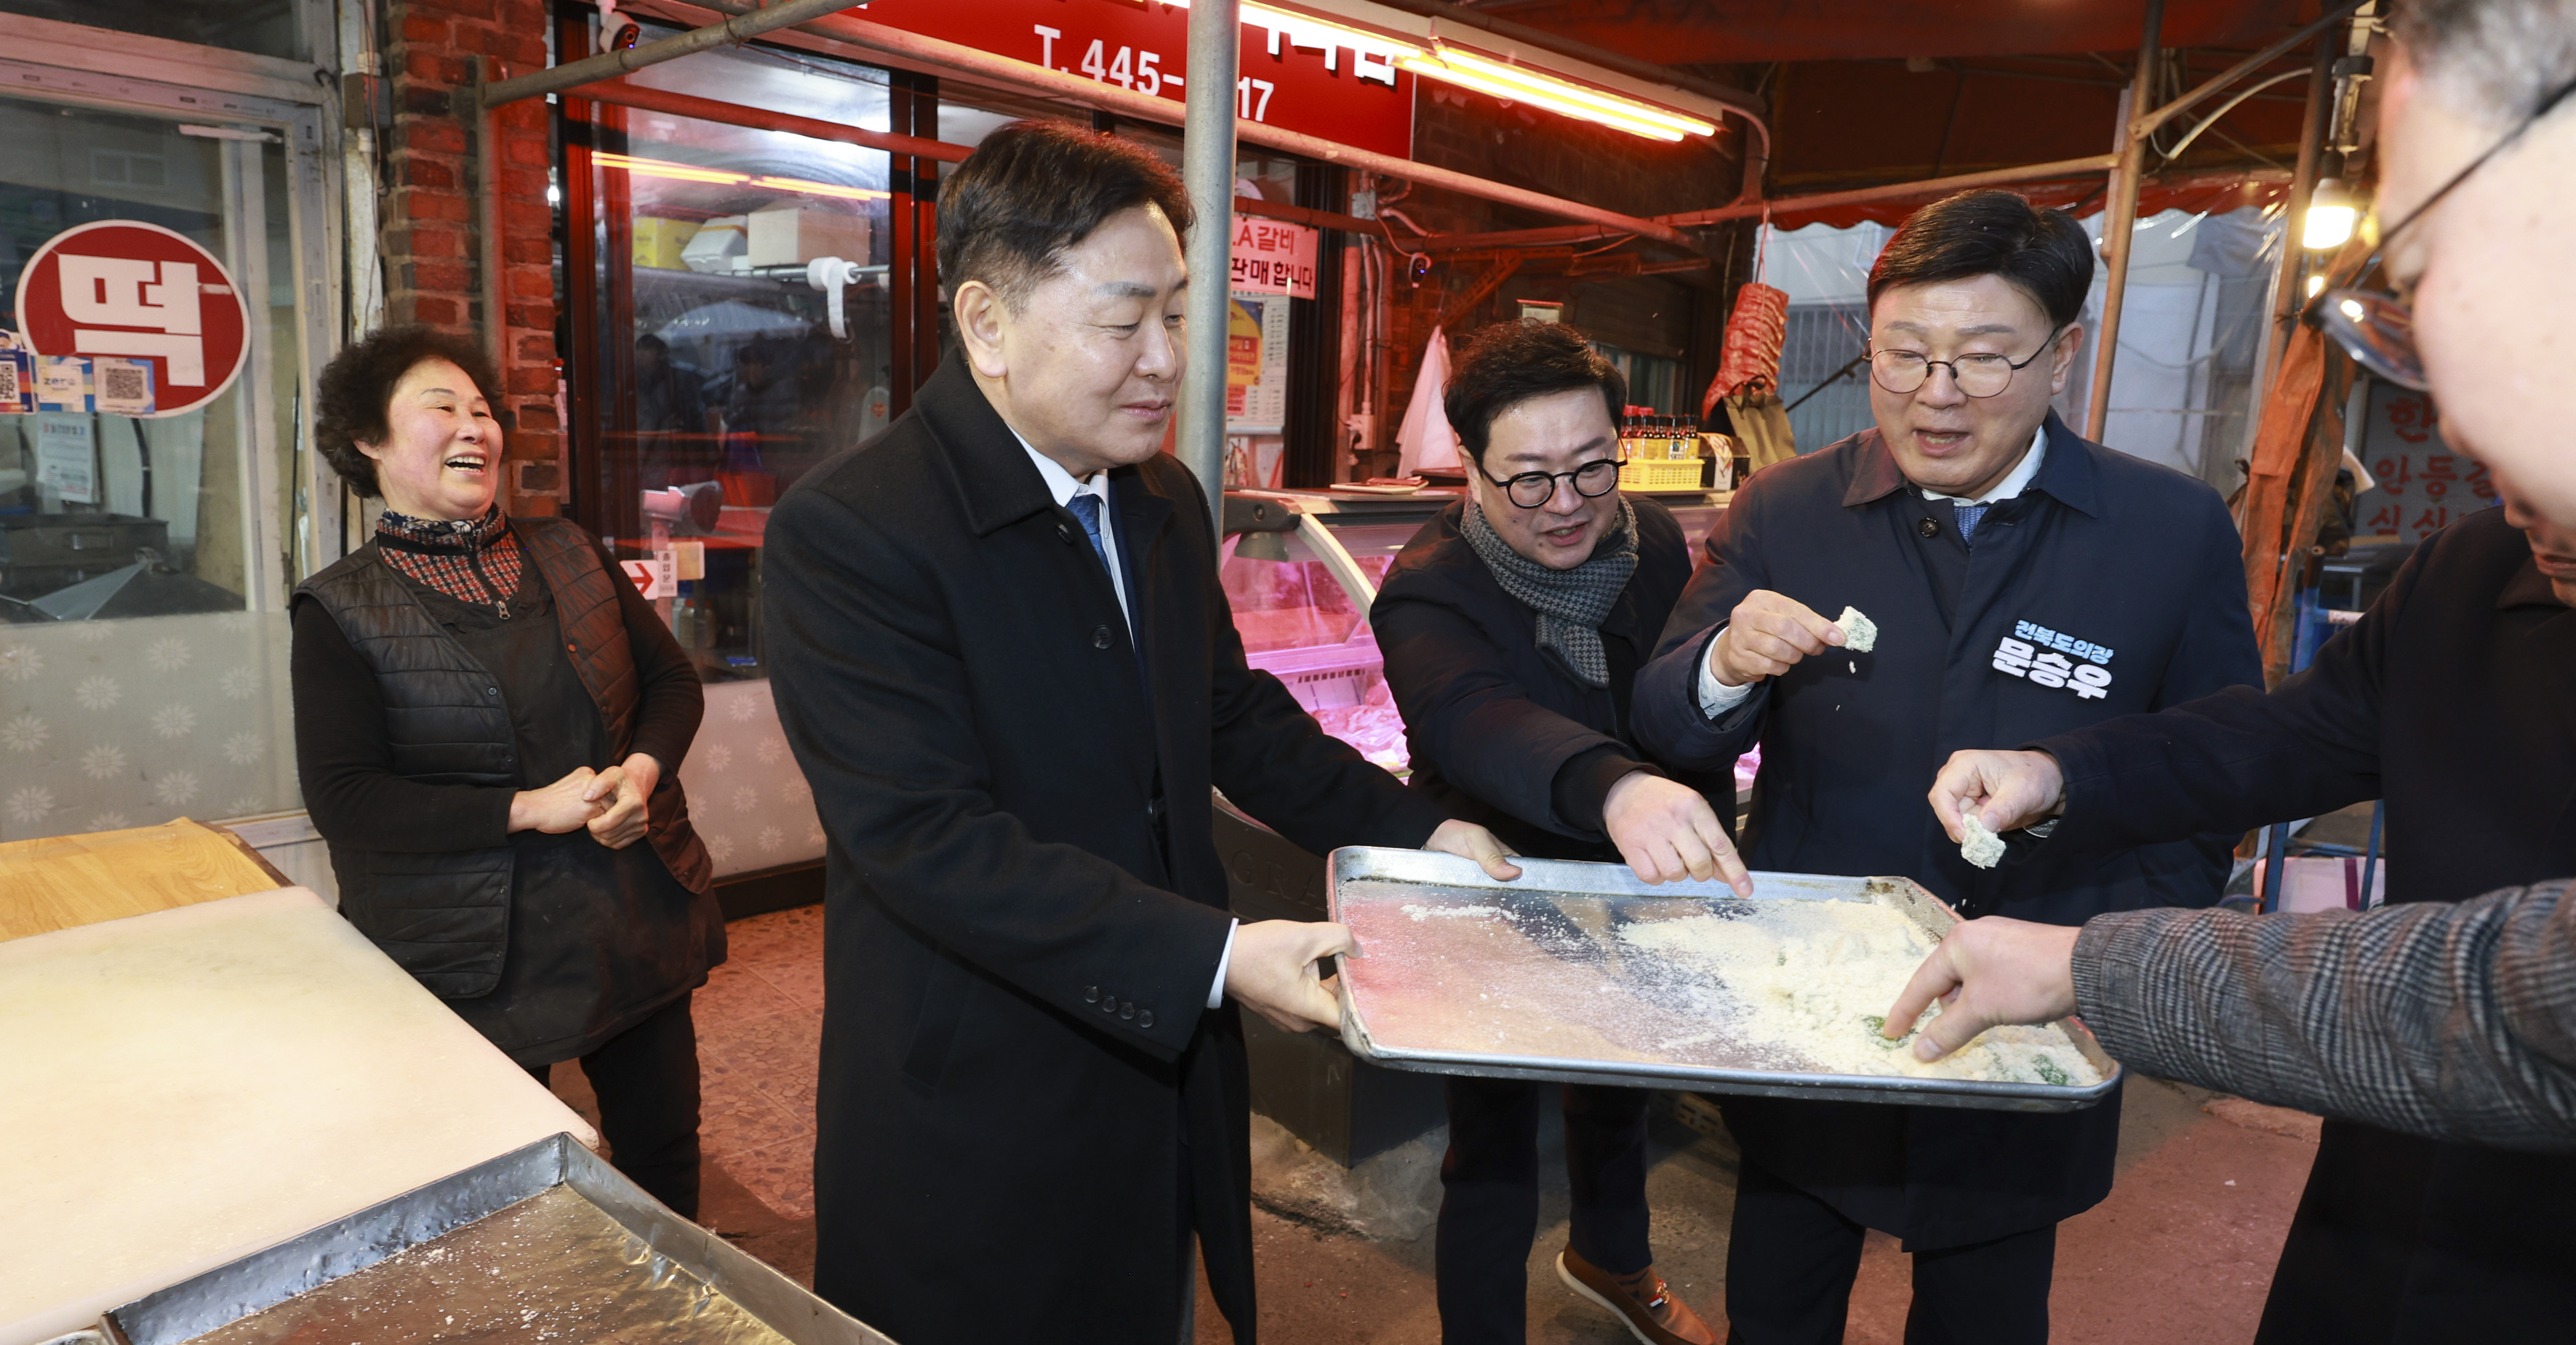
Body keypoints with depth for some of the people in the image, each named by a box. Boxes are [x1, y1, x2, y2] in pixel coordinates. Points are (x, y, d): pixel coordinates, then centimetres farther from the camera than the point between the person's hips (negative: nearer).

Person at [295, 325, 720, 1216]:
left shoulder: (569, 556, 6)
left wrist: (644, 769, -12)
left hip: (638, 918, 4)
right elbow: (343, 798, -11)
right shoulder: (340, 610, -5)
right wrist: (528, 809, -19)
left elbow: (672, 680, 9)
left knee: (663, 1149, 16)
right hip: (477, 961, -4)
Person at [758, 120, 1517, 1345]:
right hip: (977, 1124, -6)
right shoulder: (845, 533, -20)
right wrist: (1213, 959, -29)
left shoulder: (1166, 503, 5)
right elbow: (928, 838, -26)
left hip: (1163, 1077, 7)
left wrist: (1418, 831, 5)